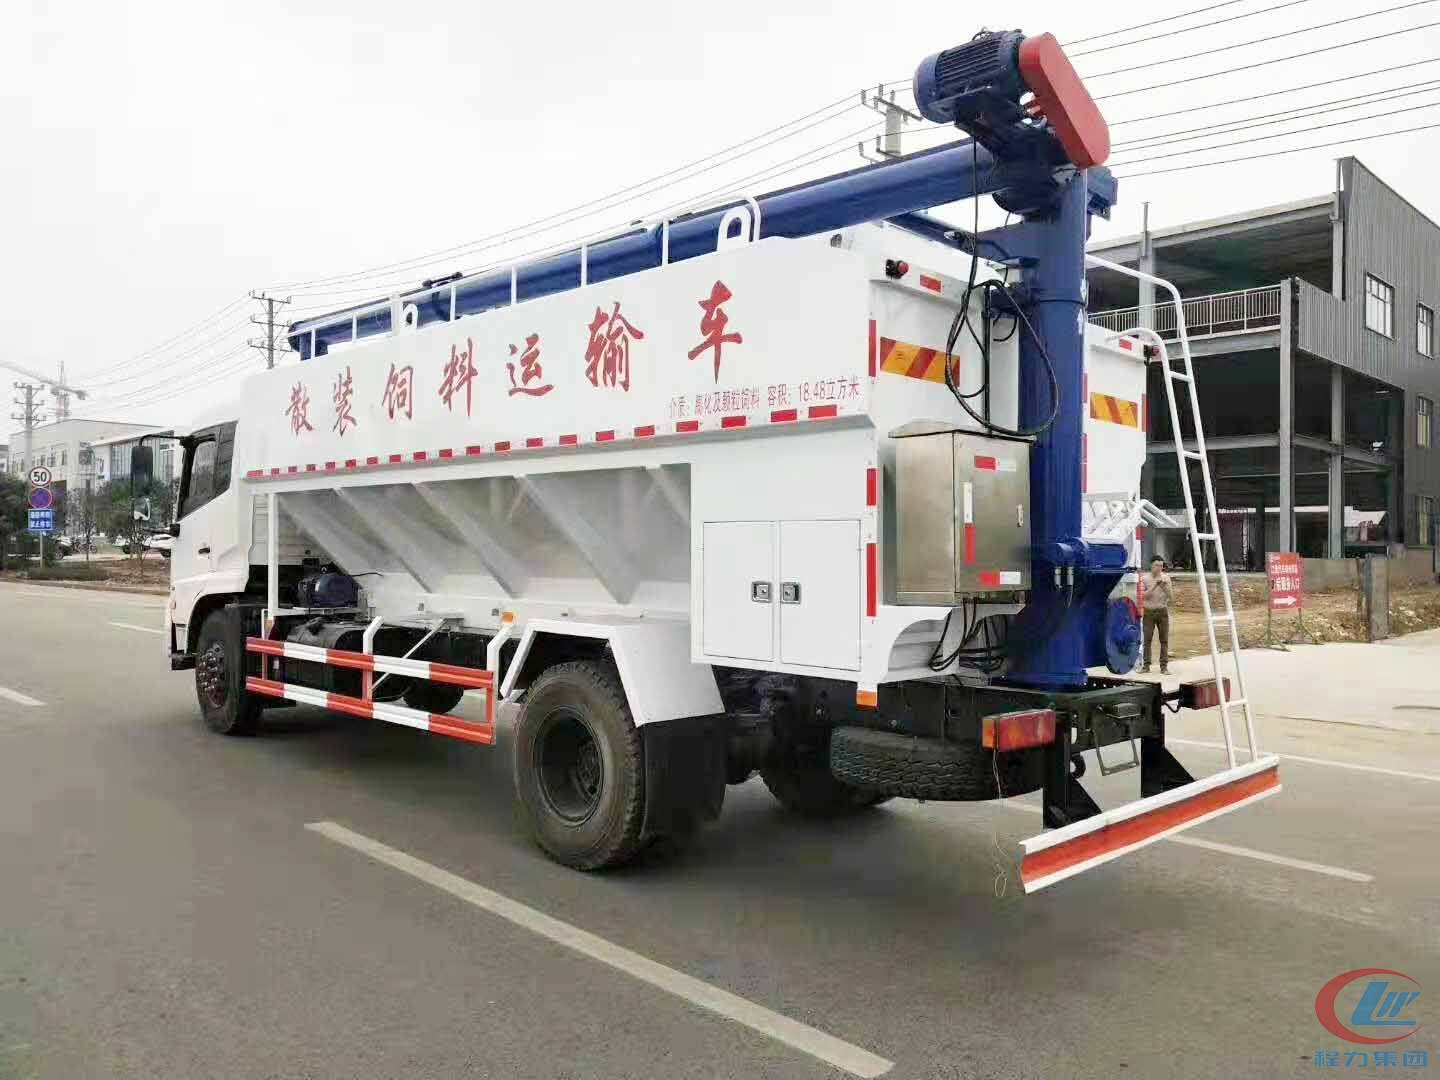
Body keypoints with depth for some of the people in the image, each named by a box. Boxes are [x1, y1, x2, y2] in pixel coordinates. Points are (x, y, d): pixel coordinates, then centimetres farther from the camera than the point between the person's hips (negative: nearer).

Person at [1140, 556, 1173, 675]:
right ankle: (1146, 666, 3)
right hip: (1149, 611, -1)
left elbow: (1171, 597, 1)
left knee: (1164, 639, 0)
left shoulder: (1166, 578, 3)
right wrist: (1154, 586, -20)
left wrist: (1164, 587, -17)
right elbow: (1143, 596, -9)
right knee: (1147, 639, -2)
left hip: (1162, 611, 1)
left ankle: (1164, 666, 3)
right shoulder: (1144, 578, 0)